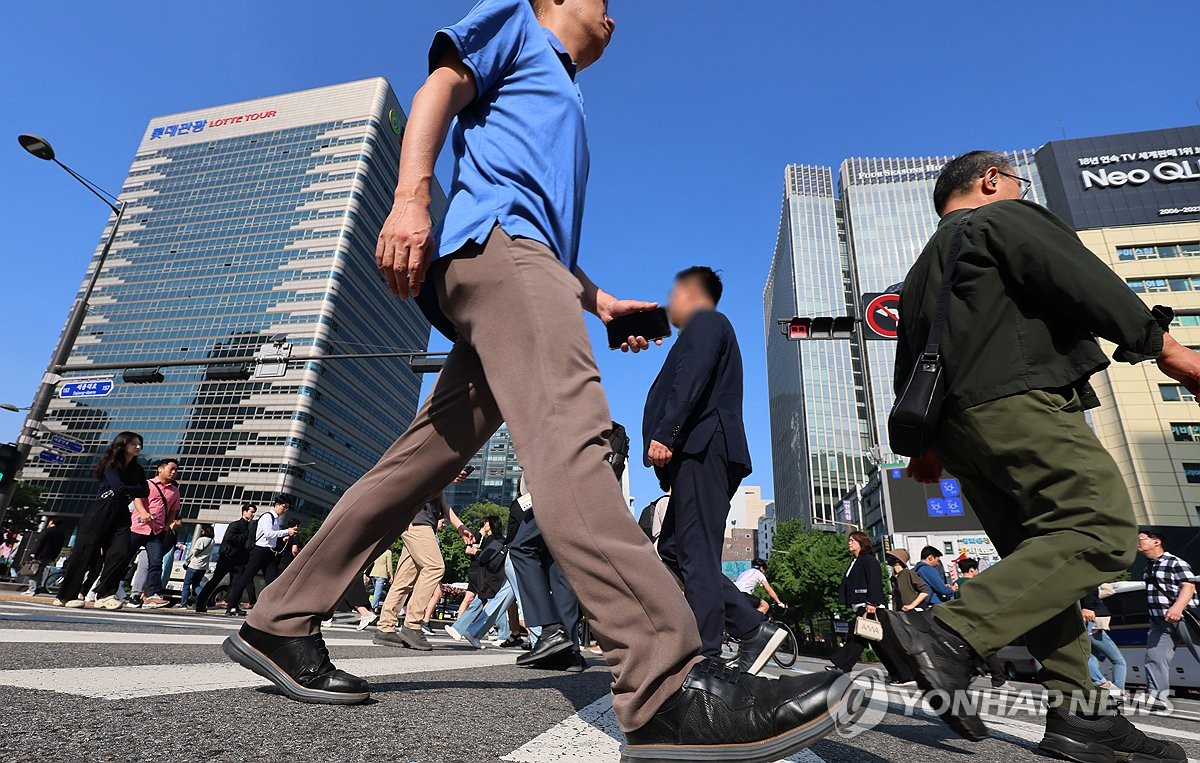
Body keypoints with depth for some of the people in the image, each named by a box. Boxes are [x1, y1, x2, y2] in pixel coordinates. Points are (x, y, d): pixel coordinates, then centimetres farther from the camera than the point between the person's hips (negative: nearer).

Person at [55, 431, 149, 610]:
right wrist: (141, 489, 0)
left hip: (122, 515, 5)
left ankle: (105, 596, -5)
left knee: (121, 554, -10)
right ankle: (66, 596, 6)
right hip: (101, 512, -5)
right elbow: (119, 488, -14)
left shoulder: (137, 470, 16)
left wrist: (143, 512, -11)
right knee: (84, 552, -4)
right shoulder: (111, 465, -2)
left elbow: (144, 492, 8)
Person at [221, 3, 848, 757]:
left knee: (420, 463, 1)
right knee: (569, 430, -30)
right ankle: (670, 686, -40)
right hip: (492, 235, -9)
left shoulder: (567, 107, 42)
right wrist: (412, 197, -15)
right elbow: (440, 87, 3)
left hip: (522, 259, 9)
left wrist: (598, 300, 26)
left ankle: (280, 623, 8)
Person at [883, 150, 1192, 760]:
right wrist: (1162, 344, -2)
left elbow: (908, 367, 25)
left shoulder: (923, 271, 30)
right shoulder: (1005, 217, 8)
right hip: (1017, 401, -9)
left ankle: (1076, 712, 5)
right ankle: (952, 632, -29)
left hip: (957, 422, 9)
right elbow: (1083, 280, -6)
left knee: (1042, 557, 10)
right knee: (1102, 531, -17)